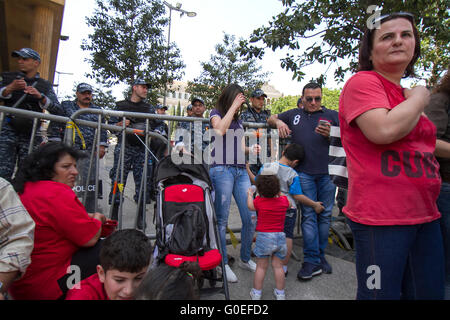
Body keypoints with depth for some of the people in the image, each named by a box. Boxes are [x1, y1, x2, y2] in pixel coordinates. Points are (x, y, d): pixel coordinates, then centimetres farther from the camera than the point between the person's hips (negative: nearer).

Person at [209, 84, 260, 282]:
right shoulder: (215, 114, 7)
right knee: (222, 219, -2)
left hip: (241, 171, 6)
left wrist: (251, 150, 3)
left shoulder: (238, 120, 24)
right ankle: (223, 264, 11)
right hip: (222, 170, -6)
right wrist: (233, 106, -7)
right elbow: (220, 129, -16)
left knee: (251, 218, 1)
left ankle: (245, 259, 19)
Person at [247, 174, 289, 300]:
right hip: (280, 237, 3)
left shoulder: (259, 201, -11)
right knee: (278, 266, 12)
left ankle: (256, 292, 18)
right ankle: (280, 293, 22)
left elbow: (250, 206, 11)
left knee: (261, 267, 7)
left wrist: (249, 194, 27)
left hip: (264, 237, -3)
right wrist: (279, 193, 28)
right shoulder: (284, 200, -3)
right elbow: (288, 205, 21)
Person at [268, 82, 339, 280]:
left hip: (327, 172, 1)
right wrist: (278, 122, 2)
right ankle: (312, 261, 4)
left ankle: (320, 255, 24)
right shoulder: (294, 114, 15)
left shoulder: (332, 115, 11)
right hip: (304, 172, -1)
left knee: (325, 215, 8)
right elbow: (271, 119, 25)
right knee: (309, 215, -2)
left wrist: (330, 135, -12)